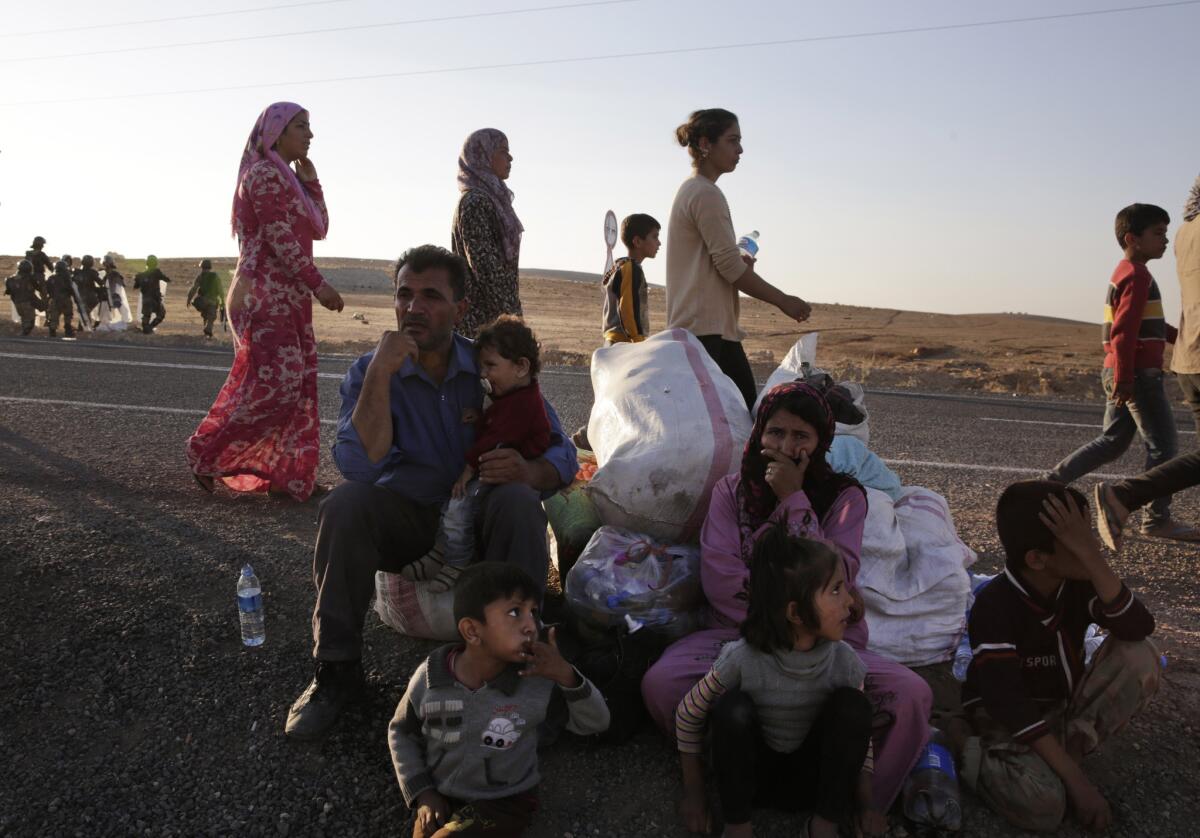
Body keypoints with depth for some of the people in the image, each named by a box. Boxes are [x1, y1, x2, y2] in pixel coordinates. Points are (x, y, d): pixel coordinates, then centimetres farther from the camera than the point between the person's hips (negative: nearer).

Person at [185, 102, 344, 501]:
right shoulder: (264, 174, -9)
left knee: (299, 385, 6)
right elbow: (279, 238, -17)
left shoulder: (287, 178, 20)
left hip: (289, 298, 10)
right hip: (266, 296, -10)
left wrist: (309, 180, 11)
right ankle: (207, 451, 1)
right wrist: (319, 284, -18)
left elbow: (318, 228, 18)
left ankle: (290, 473, 11)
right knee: (276, 383, -13)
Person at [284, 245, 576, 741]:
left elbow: (563, 453, -7)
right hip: (405, 521, 0)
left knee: (518, 501, -31)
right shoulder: (368, 373, -6)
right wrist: (381, 373, -28)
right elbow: (359, 466, -24)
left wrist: (530, 472, -31)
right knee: (345, 503, -29)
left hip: (480, 523, 0)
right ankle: (337, 670, -14)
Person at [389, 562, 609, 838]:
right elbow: (401, 733, 5)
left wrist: (567, 676, -27)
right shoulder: (429, 678, -13)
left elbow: (595, 723, -10)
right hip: (440, 798, 2)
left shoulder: (537, 680, -17)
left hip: (505, 801, -1)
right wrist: (422, 792, -4)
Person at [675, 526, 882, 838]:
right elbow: (687, 714, -12)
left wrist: (865, 807, -2)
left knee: (853, 705, -23)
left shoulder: (844, 661, -18)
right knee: (733, 708, -32)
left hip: (812, 776, 2)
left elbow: (860, 733, -1)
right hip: (752, 770, -2)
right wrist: (693, 795, -7)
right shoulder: (743, 659, -26)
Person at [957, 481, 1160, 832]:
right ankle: (966, 750, -6)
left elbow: (1139, 629, -29)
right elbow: (1010, 704, -30)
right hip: (1012, 718, -5)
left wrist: (1091, 555, -37)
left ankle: (1068, 747, -15)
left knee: (1139, 656, -18)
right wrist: (1077, 780, -32)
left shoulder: (1079, 583, -11)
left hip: (1066, 706, 6)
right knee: (1044, 804, -33)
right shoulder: (994, 605, -27)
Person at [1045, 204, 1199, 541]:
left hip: (1119, 373, 10)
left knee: (1112, 441, 14)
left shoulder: (1126, 273, 17)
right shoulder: (1137, 276, -14)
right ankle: (1158, 520, 5)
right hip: (1138, 374, -10)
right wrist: (1124, 381, -24)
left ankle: (1053, 480, 11)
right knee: (1162, 444, -1)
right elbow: (1124, 332, -22)